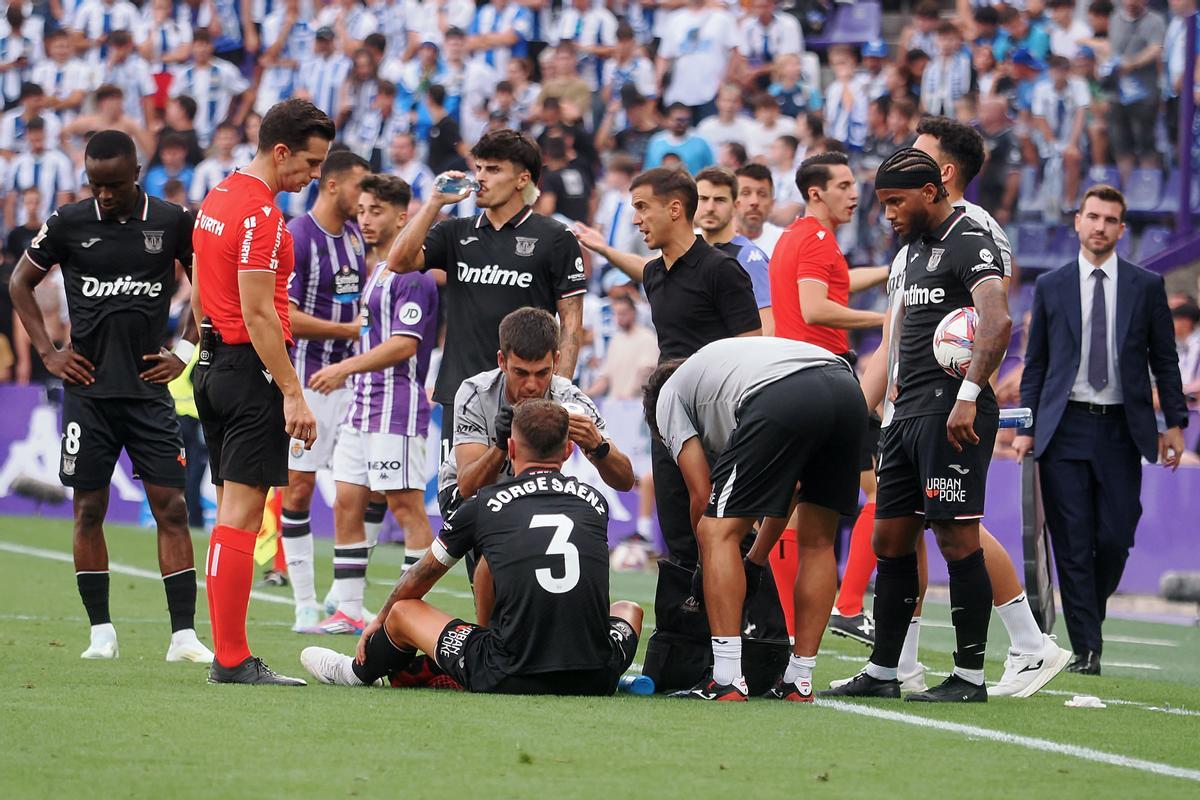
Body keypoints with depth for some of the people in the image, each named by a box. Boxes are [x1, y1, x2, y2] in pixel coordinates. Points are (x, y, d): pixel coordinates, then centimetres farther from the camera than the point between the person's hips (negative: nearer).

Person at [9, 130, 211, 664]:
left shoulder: (172, 223, 0)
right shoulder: (68, 224, 0)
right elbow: (21, 282, 13)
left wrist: (185, 351, 5)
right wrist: (47, 352, 4)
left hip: (149, 389, 0)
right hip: (88, 388, 0)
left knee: (171, 506, -5)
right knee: (89, 509, 2)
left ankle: (183, 635, -5)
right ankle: (101, 634, 9)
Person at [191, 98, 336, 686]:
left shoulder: (216, 200, 14)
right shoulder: (261, 213, -16)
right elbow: (258, 313, -20)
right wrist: (292, 393, -20)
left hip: (213, 366, 10)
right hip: (251, 369, -10)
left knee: (231, 511, 11)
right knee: (242, 513, -9)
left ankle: (227, 652, 12)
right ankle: (232, 660, -9)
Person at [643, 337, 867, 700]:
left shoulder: (668, 396, 27)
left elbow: (702, 496, 19)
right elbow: (786, 486, 42)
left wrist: (709, 572, 32)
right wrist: (755, 562, 47)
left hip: (784, 400, -7)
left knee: (719, 532, 2)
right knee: (818, 541, 20)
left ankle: (726, 680, -5)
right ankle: (799, 682, 20)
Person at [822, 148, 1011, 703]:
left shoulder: (969, 244, -10)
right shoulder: (917, 247, 19)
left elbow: (997, 320, -25)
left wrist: (967, 396, -32)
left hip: (952, 413, -10)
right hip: (910, 409, 10)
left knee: (956, 537, -8)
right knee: (890, 539, 10)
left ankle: (970, 676, -4)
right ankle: (881, 673, 16)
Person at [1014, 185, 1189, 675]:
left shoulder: (1146, 287, 7)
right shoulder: (1051, 287, 8)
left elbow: (1164, 359, 9)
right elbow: (1036, 363, 10)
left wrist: (1174, 423, 4)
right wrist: (1026, 426, 4)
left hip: (1121, 431, 0)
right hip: (1065, 428, 0)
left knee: (1115, 538, -5)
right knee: (1073, 543, -5)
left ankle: (1091, 613, 22)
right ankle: (1086, 649, -2)